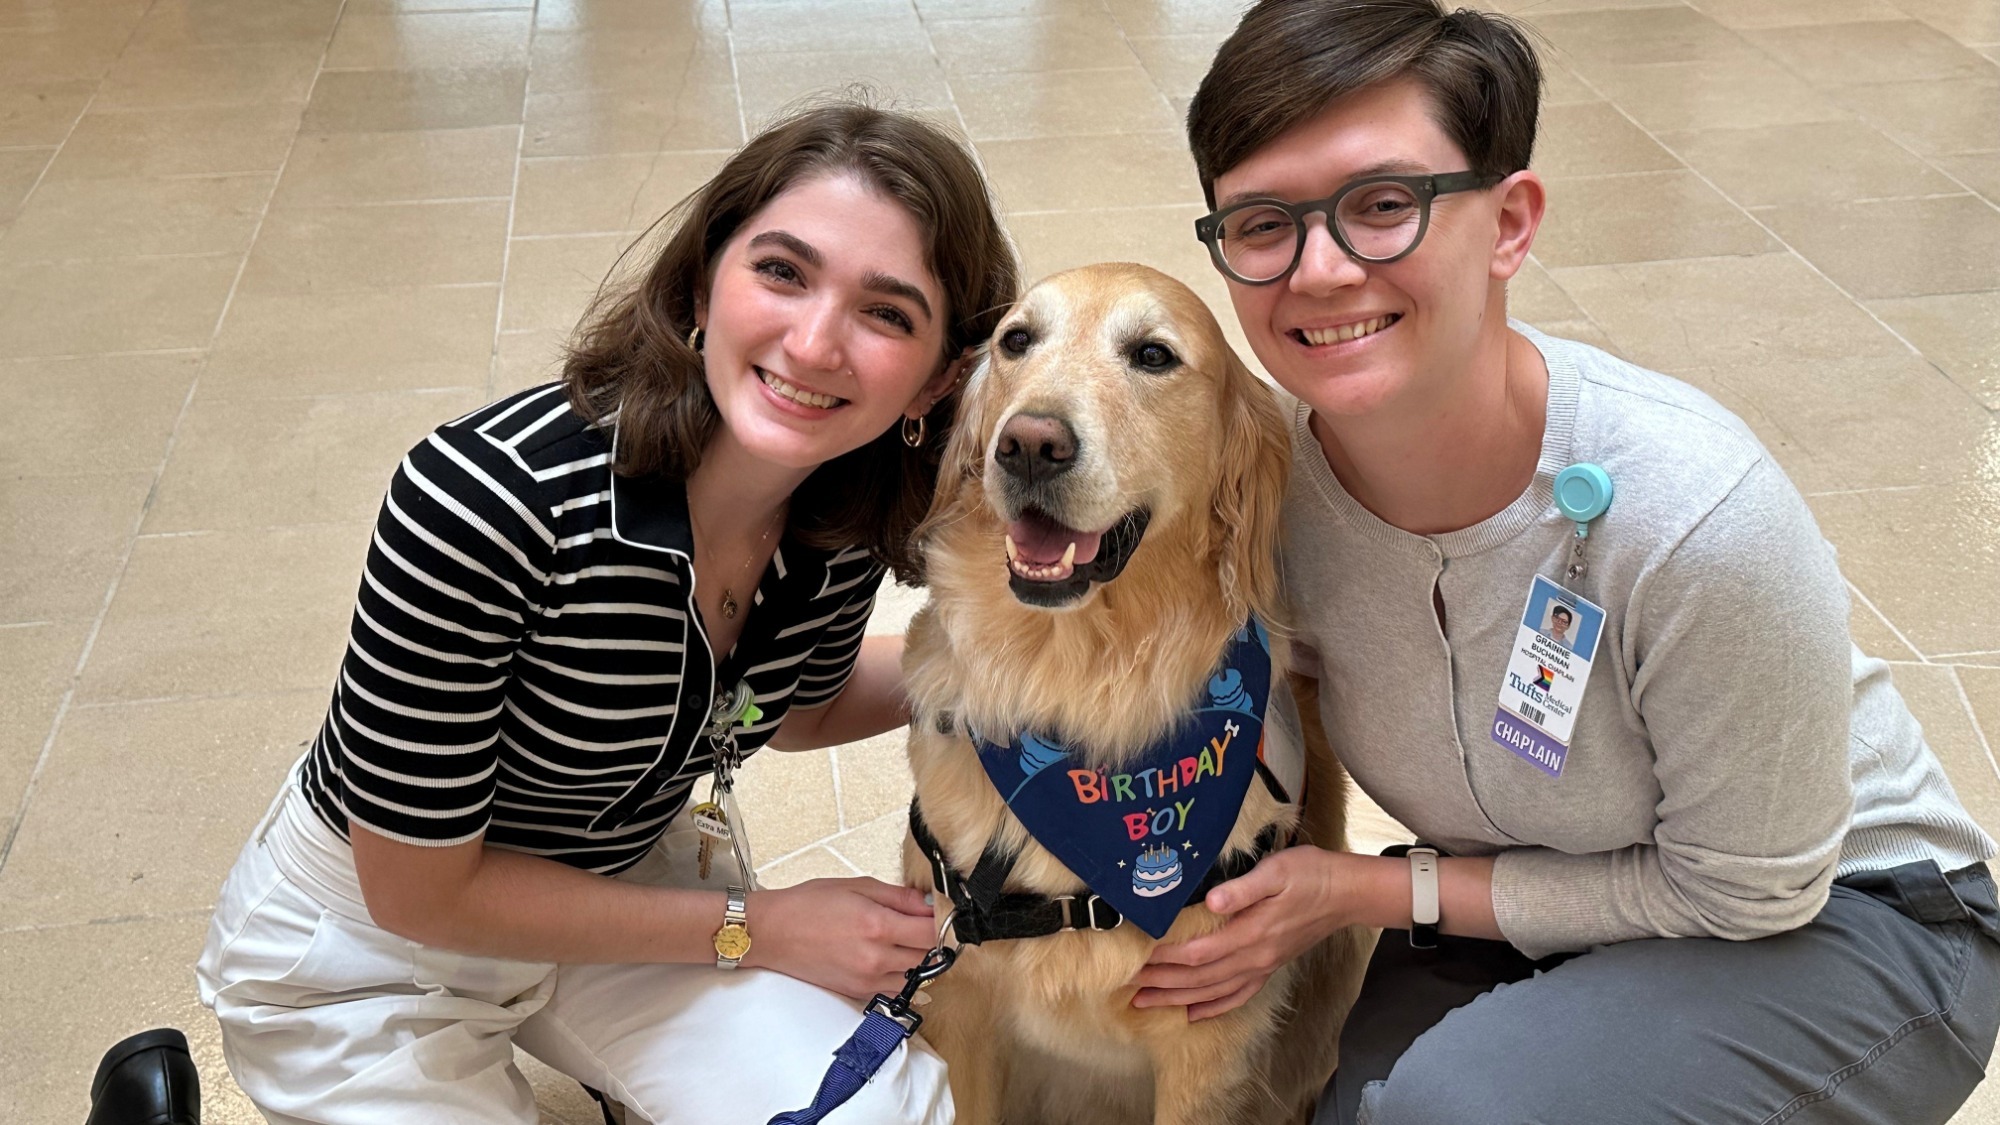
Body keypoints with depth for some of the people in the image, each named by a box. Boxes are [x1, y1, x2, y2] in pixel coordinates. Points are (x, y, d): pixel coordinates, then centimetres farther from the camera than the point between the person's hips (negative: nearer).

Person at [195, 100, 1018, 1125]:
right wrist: (755, 927, -18)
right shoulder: (485, 496, -34)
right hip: (368, 952, -4)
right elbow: (419, 891, -23)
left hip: (623, 876, 4)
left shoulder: (850, 509, -16)